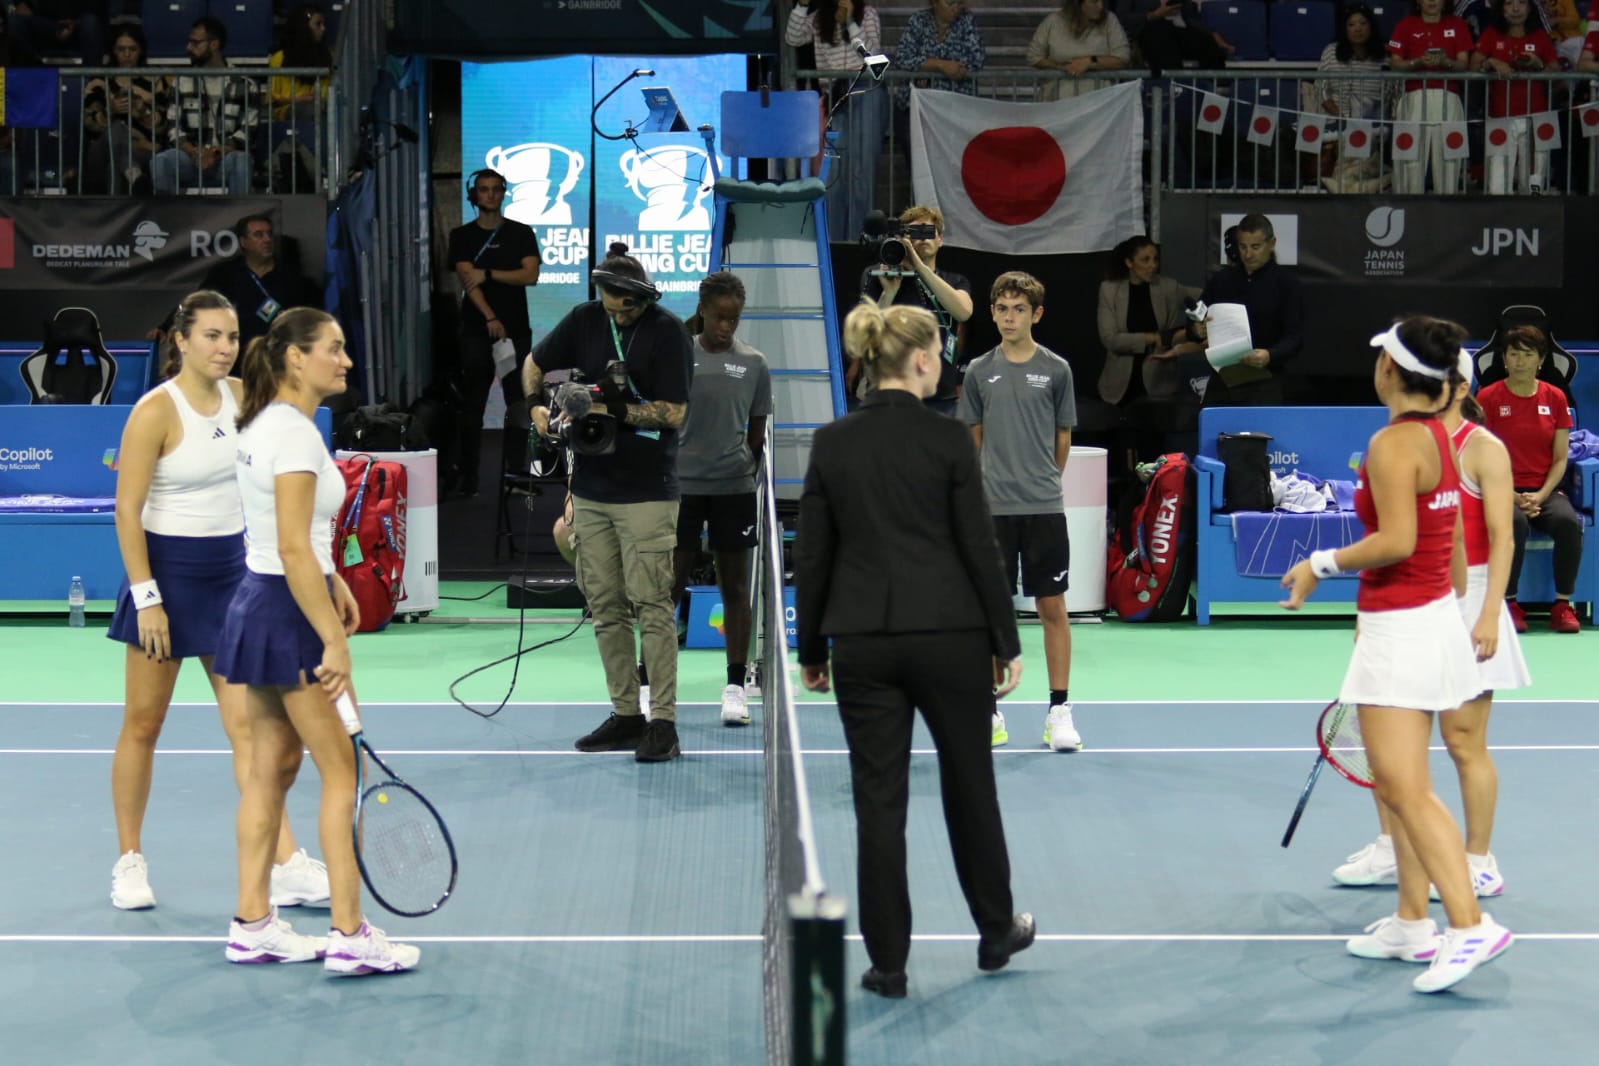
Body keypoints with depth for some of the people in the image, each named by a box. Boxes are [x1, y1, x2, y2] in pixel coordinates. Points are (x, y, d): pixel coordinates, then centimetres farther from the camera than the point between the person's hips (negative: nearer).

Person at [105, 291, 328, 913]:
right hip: (167, 570, -5)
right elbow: (127, 512, -13)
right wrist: (146, 598, -16)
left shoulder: (242, 396, 4)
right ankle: (129, 862, 21)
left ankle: (287, 867, -4)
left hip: (231, 572, 5)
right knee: (143, 725, 6)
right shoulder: (156, 411, -13)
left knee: (249, 724, 0)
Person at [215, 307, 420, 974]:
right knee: (340, 771, -4)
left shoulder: (262, 425, 11)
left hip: (258, 601, 10)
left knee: (272, 767, 13)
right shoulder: (295, 433, -19)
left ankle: (252, 925, 17)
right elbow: (293, 551, -24)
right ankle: (350, 936, -2)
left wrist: (331, 580, 27)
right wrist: (334, 642, -24)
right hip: (289, 612, -10)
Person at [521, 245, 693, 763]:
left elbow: (673, 413, -13)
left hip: (647, 491, -6)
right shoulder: (585, 319, 6)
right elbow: (535, 364, 20)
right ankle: (625, 715, 17)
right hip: (590, 488, 6)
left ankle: (662, 722, -3)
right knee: (604, 606, 9)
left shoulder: (668, 331, -10)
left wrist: (617, 409, -22)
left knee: (650, 605, -7)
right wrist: (537, 404, 2)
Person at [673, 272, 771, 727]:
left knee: (735, 586, 4)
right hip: (681, 484, -1)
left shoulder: (753, 364, 4)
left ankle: (735, 688, 10)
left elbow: (757, 432, 11)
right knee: (667, 585, 3)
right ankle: (650, 684, 11)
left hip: (734, 488, 1)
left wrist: (751, 472, 5)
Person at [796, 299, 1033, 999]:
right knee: (969, 784, 15)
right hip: (948, 636, -2)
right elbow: (979, 549, -7)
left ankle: (888, 962, 7)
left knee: (879, 798, 5)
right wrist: (1006, 644, 1)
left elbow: (812, 556, 4)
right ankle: (996, 933, 29)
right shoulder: (947, 438, -8)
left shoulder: (831, 443, 2)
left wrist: (810, 649, 12)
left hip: (862, 641, 2)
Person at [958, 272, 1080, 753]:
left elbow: (1062, 439, 10)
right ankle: (989, 714, 12)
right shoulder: (979, 371, 5)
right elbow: (974, 439, 13)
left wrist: (1041, 481, 11)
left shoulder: (1056, 370, 2)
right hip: (992, 510, 1)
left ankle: (1059, 712, 8)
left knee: (1053, 608, 1)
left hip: (1044, 509, -1)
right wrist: (980, 490, 9)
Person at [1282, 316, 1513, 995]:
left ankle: (1470, 926, -15)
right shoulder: (1437, 437, 11)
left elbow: (1397, 541, -24)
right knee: (1397, 784, 15)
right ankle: (1412, 923, 20)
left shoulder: (1394, 442, -17)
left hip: (1402, 628, -10)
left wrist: (1323, 564, -12)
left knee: (1406, 788, -11)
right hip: (1432, 618, 10)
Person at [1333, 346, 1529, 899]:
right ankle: (1389, 850, 20)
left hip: (1466, 600, -6)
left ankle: (1480, 865, 9)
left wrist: (1489, 614, -20)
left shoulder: (1484, 449, -8)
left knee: (1463, 739, -2)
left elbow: (1501, 539, -12)